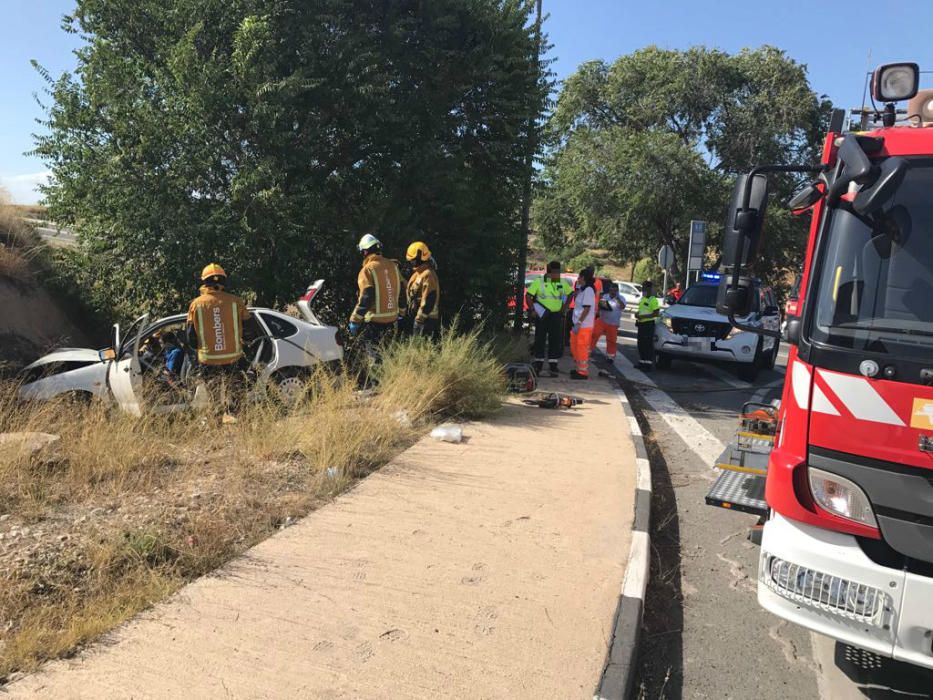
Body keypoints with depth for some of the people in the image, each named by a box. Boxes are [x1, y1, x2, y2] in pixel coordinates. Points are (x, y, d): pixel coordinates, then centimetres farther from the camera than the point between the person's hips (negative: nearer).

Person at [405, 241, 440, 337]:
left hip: (426, 318, -10)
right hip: (417, 315, 10)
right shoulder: (418, 272, 13)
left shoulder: (428, 275, -19)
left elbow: (428, 300, -23)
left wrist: (419, 318, -21)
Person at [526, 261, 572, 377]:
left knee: (555, 340, 3)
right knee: (540, 339, 4)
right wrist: (532, 310, -10)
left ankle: (553, 365, 10)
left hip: (556, 315, 2)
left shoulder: (563, 283, 3)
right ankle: (539, 362, 15)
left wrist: (564, 307, 7)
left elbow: (570, 294, 17)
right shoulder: (539, 281, -6)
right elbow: (529, 296, -4)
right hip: (541, 315, -2)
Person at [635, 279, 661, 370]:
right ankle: (642, 362, 20)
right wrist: (637, 313, 5)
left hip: (649, 324, -8)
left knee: (648, 345, -6)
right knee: (641, 344, 12)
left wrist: (643, 316, -20)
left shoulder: (653, 300, -11)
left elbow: (656, 313, -17)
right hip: (641, 324, 9)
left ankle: (648, 363, -3)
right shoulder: (642, 299, 16)